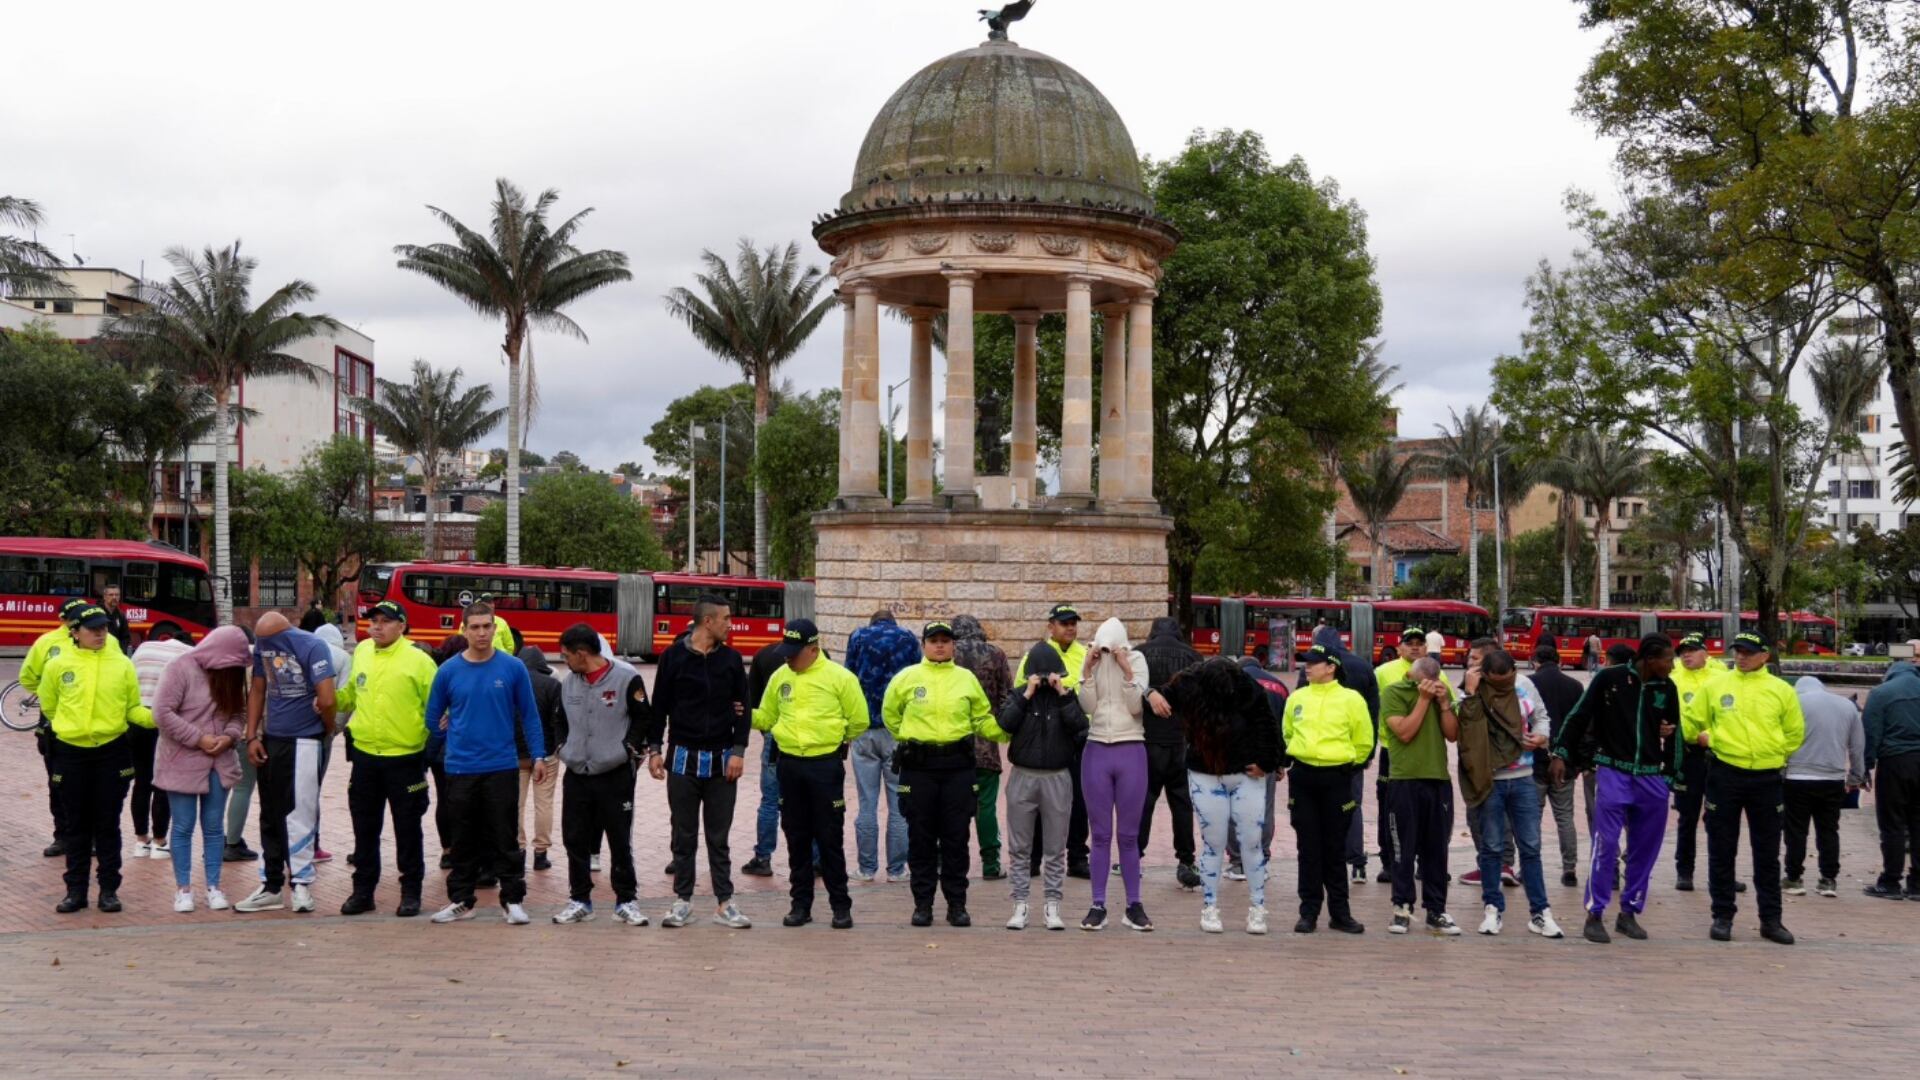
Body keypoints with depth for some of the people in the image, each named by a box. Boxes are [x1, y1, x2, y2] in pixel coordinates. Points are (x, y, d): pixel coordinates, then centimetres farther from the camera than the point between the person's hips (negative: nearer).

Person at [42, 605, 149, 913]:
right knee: (76, 825, 8)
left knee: (107, 824, 6)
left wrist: (156, 717, -16)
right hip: (71, 753, 0)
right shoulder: (58, 665, -3)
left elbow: (133, 709, 1)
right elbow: (48, 706, 11)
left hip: (112, 752, 0)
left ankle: (109, 889, 13)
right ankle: (76, 890, 17)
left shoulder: (122, 664, -1)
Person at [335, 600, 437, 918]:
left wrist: (437, 725, -24)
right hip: (364, 753, 5)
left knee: (407, 829, 6)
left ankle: (411, 892, 17)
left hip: (405, 757, -5)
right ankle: (363, 890, 24)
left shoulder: (418, 660, -10)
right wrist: (330, 701, 4)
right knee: (365, 828, 13)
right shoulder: (361, 652, 6)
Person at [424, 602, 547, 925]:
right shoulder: (448, 671, 1)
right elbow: (433, 718, 10)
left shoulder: (513, 668, -2)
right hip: (460, 768, 1)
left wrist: (538, 756, -2)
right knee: (464, 840, 10)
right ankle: (460, 901, 19)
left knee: (504, 838, 2)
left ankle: (512, 901, 9)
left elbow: (529, 714, 2)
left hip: (502, 767, -1)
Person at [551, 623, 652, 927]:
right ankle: (579, 900, 18)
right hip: (577, 775, 5)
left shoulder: (626, 678, -9)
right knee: (575, 839, 7)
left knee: (620, 841, 2)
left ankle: (626, 901, 12)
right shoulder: (569, 683, 8)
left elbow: (643, 717, -3)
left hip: (616, 775, -5)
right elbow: (561, 720, 21)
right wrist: (562, 746, 6)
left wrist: (629, 747, -11)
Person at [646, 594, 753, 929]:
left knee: (719, 837, 6)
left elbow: (743, 709, 7)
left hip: (721, 760, 2)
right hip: (683, 759, -1)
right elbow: (659, 706, 3)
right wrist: (654, 749, -3)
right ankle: (683, 899, 15)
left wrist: (738, 751, -2)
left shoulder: (731, 660, 6)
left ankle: (724, 903, 10)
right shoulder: (674, 657, -1)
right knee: (684, 836, 6)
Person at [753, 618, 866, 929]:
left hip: (825, 765, -4)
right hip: (789, 764, 4)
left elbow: (859, 722, 0)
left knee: (830, 838, 0)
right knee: (797, 838, 10)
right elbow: (766, 717, 12)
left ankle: (841, 905, 9)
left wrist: (834, 740, 7)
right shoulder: (780, 677, 6)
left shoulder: (839, 677, -6)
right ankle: (801, 903, 18)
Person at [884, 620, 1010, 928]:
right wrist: (908, 739, 10)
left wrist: (1009, 730, -2)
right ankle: (923, 903, 13)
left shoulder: (966, 678, 7)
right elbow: (889, 713, 16)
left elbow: (983, 719, 13)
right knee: (921, 838, 4)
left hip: (958, 765, 1)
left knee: (956, 838, 4)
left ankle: (957, 904, 12)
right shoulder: (907, 678, 3)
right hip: (918, 766, -1)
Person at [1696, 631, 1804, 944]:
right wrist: (1709, 739, -5)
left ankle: (1771, 919, 16)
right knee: (1721, 850, 4)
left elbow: (1795, 733, 11)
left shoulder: (1781, 690, 3)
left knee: (1767, 853, 7)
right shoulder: (1715, 686, 3)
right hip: (1724, 774, 0)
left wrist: (1775, 754, 2)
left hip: (1766, 778, 0)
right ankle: (1722, 916, 13)